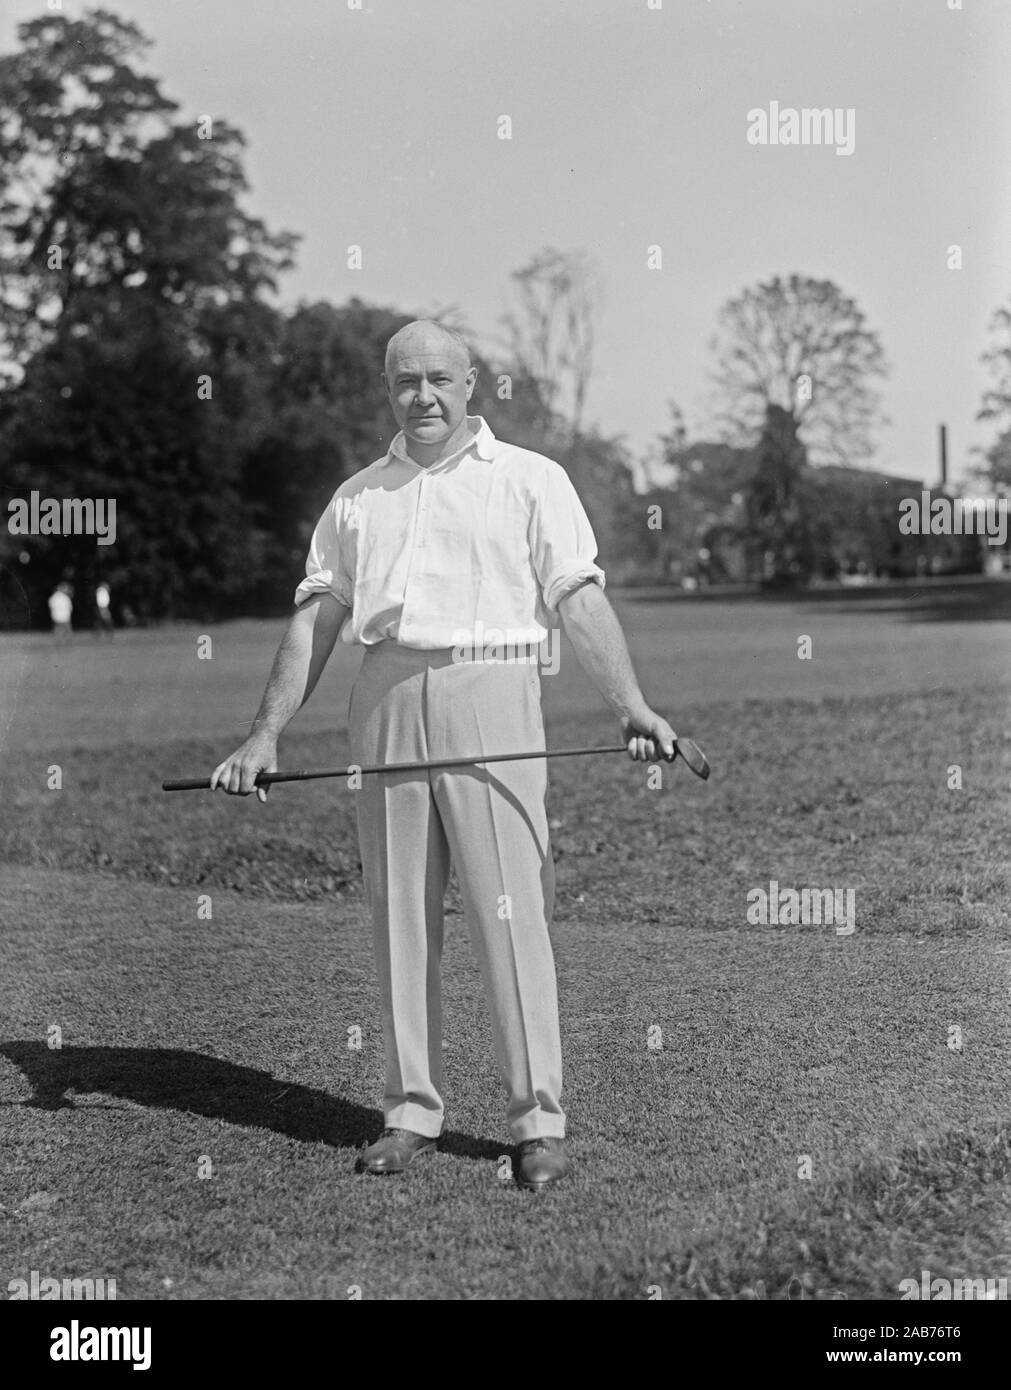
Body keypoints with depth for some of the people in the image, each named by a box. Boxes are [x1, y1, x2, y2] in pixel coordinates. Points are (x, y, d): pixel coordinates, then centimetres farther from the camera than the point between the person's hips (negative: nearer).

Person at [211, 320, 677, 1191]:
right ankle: (413, 1111, 15)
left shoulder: (531, 480, 6)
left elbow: (579, 598, -3)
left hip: (490, 701, -4)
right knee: (398, 915, 6)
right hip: (387, 706, 4)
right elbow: (317, 620, 16)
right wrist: (266, 735, 8)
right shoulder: (357, 498, 17)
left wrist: (632, 705, -17)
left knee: (511, 911, -6)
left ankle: (540, 1121, 0)